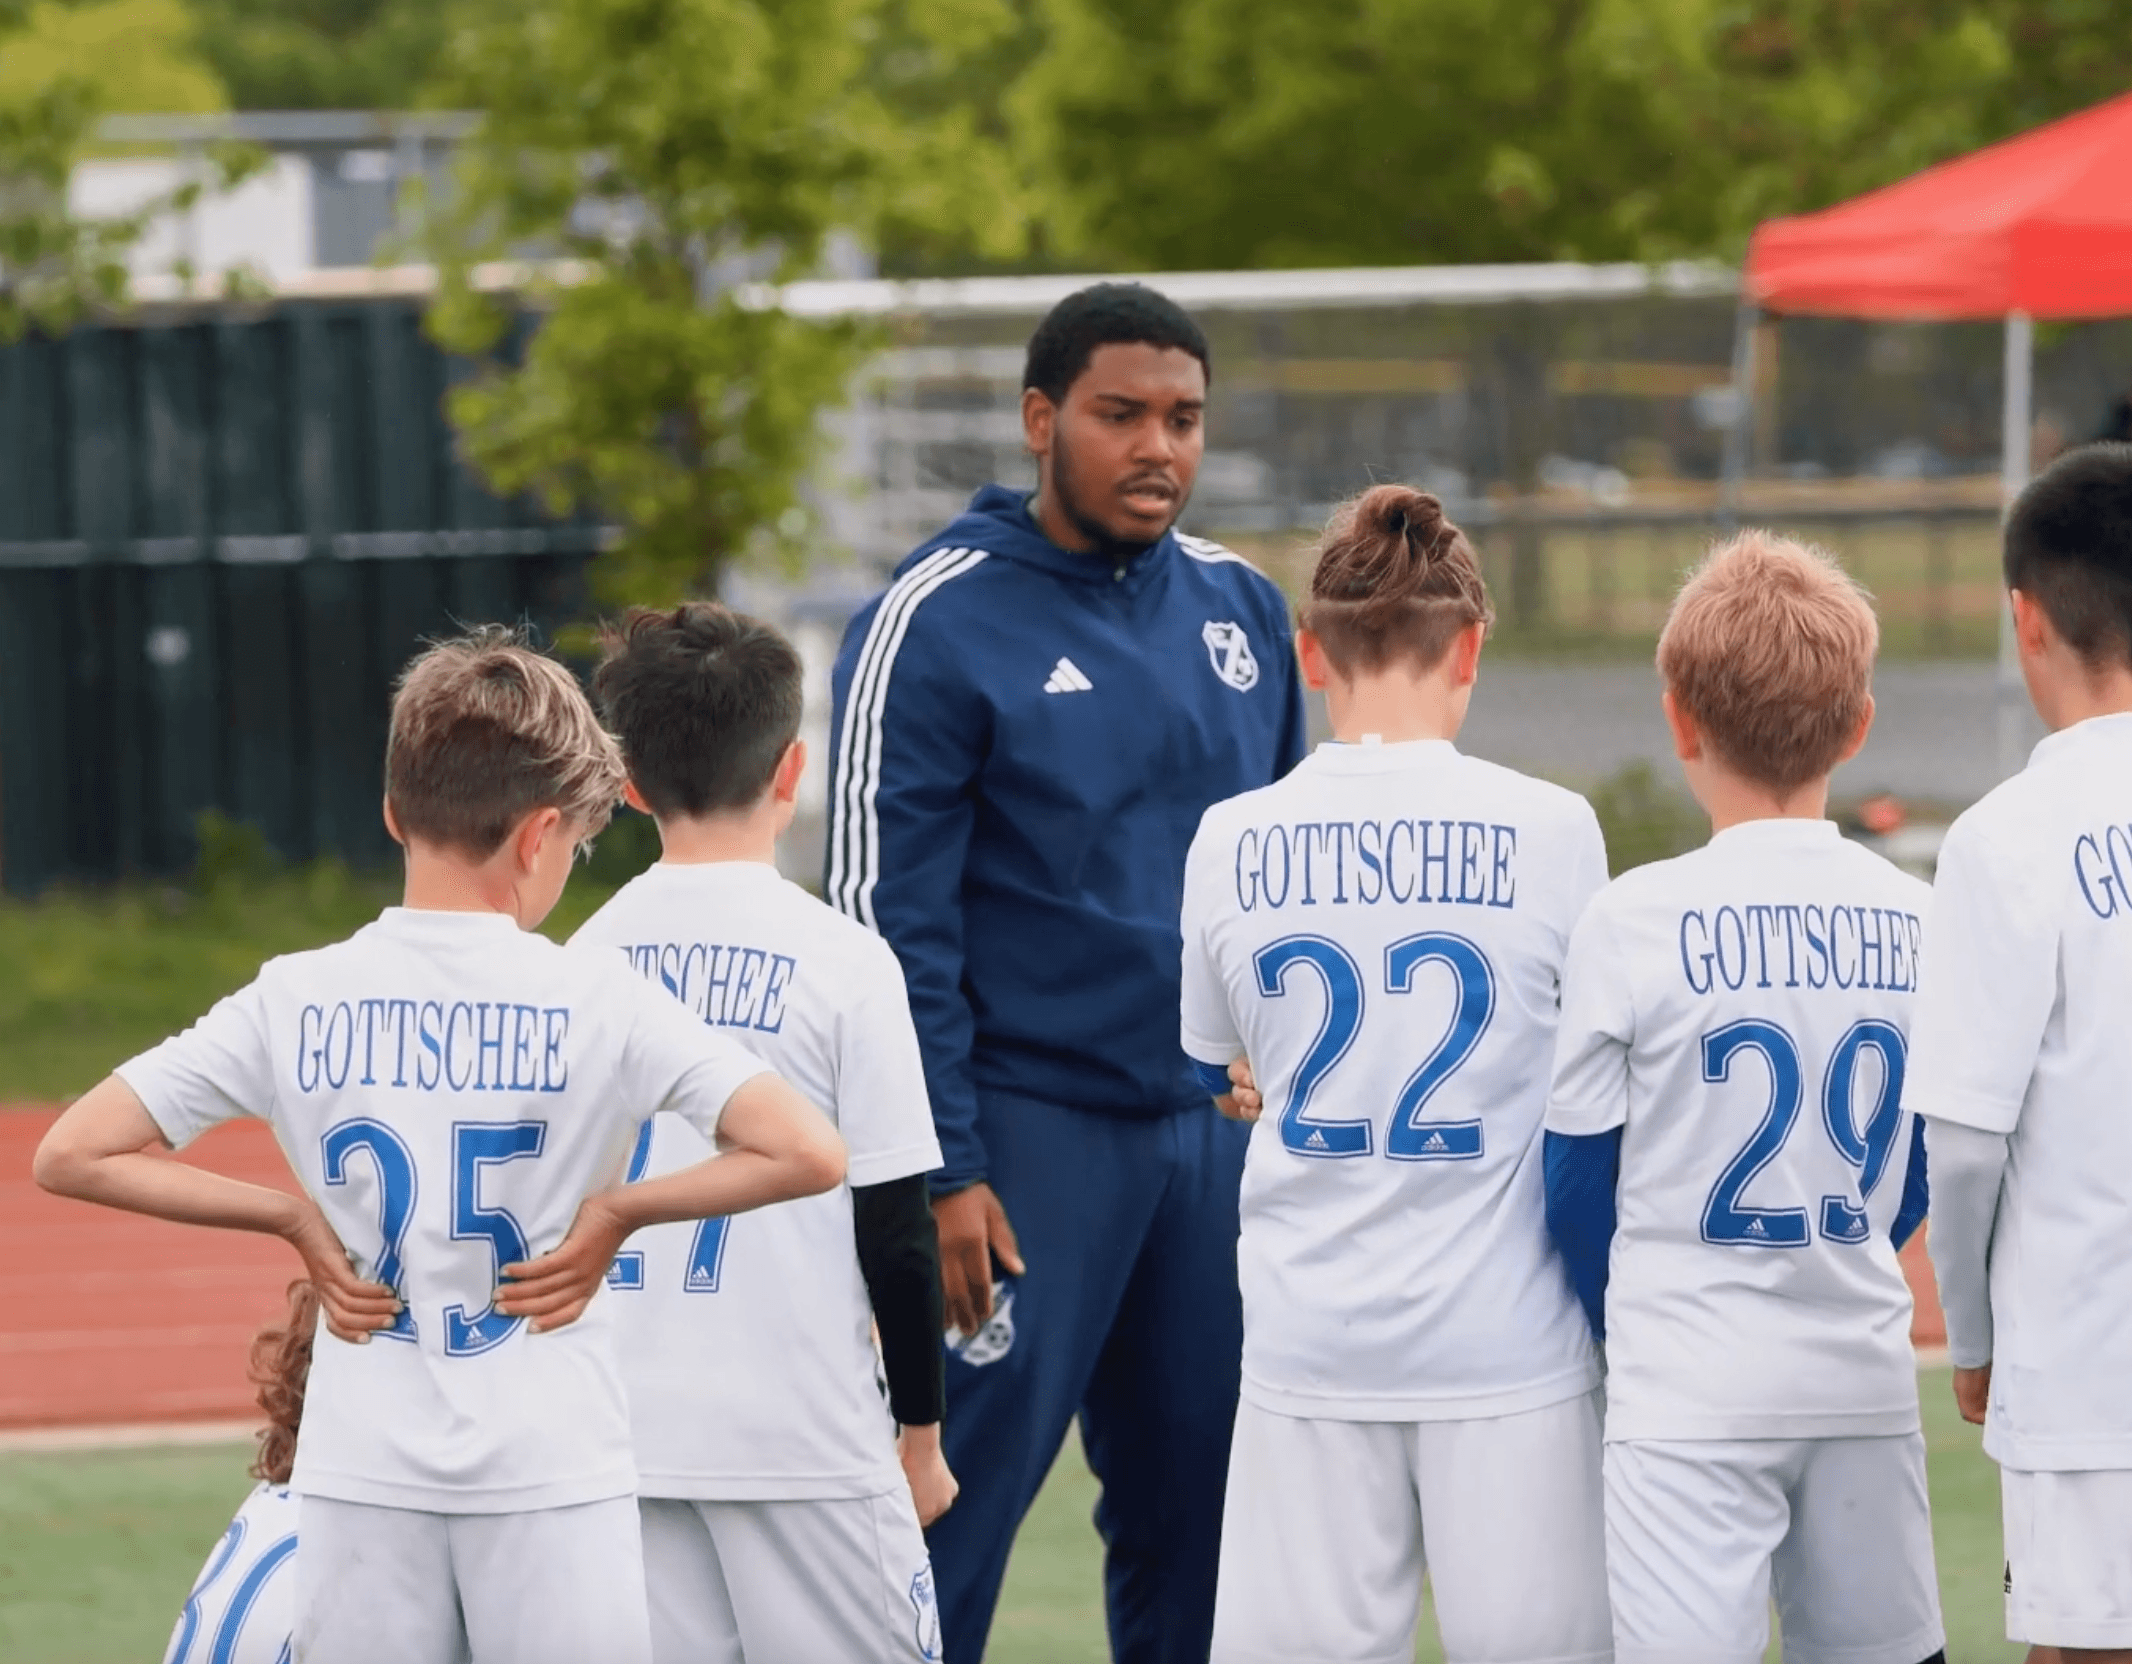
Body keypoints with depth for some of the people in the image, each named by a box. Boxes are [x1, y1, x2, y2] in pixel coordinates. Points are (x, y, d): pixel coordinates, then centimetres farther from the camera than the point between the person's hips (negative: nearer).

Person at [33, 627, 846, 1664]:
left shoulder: (297, 998, 0)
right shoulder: (592, 999, -7)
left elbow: (72, 1156, 0)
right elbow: (809, 1154, -14)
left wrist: (294, 1217, 2)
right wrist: (616, 1211, -4)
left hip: (362, 1479, 2)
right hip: (553, 1476, -2)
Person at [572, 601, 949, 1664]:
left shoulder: (584, 962, 4)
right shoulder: (838, 959, -6)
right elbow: (895, 1225, -5)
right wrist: (922, 1431, 6)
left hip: (623, 1443, 4)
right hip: (804, 1438, -4)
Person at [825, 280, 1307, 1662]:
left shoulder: (1241, 611, 11)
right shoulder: (935, 624, -8)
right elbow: (890, 918, -10)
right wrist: (940, 1171, -14)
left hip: (1223, 1127, 6)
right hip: (1029, 1132, -6)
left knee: (1199, 1511, 8)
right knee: (957, 1502, -8)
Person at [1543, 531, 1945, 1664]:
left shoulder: (1638, 920, -9)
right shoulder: (1911, 919, 3)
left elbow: (1579, 1181, -1)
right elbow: (1913, 1181, 13)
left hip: (1693, 1398, -4)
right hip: (1866, 1378, 4)